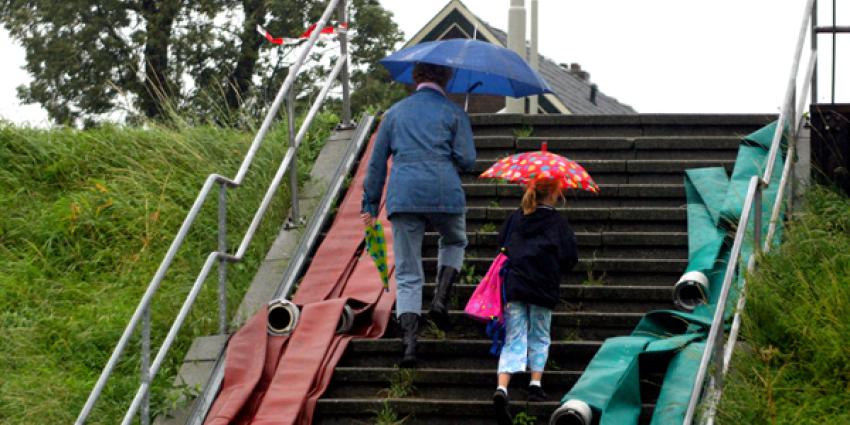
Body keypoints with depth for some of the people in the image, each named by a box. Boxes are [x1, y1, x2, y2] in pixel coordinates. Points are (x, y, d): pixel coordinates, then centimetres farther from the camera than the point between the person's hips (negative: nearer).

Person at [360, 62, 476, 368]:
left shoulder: (395, 113, 16)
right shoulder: (453, 113, 7)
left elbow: (377, 162, 15)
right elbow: (467, 160, -2)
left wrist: (370, 205, 19)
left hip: (402, 197, 2)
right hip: (445, 194, -2)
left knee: (407, 276, 3)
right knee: (454, 243, 30)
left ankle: (409, 341, -12)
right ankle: (441, 299, 7)